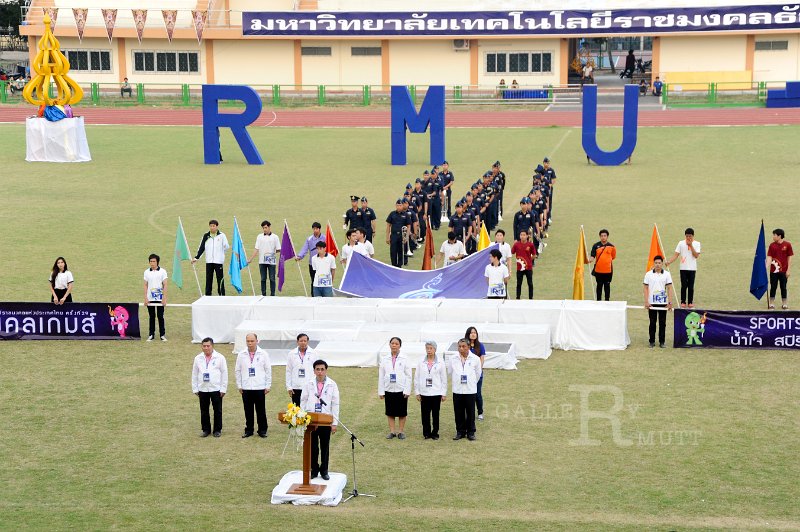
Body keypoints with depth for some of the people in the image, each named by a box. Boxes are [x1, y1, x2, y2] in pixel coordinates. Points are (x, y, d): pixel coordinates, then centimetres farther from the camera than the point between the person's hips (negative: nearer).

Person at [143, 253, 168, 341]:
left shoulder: (162, 271, -1)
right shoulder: (147, 272, 5)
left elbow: (165, 285, -1)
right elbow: (145, 285, 7)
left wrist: (164, 298, -7)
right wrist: (145, 298, 0)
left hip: (160, 298, -2)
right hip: (150, 299, 2)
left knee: (160, 317, 1)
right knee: (151, 317, 6)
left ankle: (162, 334, 7)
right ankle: (151, 334, 12)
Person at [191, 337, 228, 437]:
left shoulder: (220, 358, -3)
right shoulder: (198, 358, 5)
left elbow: (224, 374, -2)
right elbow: (194, 374, 9)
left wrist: (223, 389, -6)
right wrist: (195, 389, 4)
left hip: (216, 389, -2)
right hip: (202, 389, 2)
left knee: (217, 410, 4)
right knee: (204, 411, 6)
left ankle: (217, 430, 15)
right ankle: (206, 429, 17)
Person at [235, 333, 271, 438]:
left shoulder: (263, 354, 1)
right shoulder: (242, 355, 5)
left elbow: (268, 370, 3)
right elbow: (237, 371, 9)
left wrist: (268, 386, 0)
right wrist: (239, 385, 5)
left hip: (260, 387, -1)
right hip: (246, 388, 1)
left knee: (261, 411, 2)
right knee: (248, 411, 5)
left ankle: (262, 430, 11)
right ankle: (248, 430, 14)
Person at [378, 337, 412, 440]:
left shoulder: (404, 359, -1)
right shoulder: (384, 359, 5)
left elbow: (408, 376, -2)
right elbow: (381, 376, 7)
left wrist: (407, 391, -9)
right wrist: (381, 391, 2)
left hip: (401, 390, -2)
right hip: (389, 389, 2)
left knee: (401, 412, 3)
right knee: (390, 412, 6)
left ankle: (401, 431, 13)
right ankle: (392, 431, 14)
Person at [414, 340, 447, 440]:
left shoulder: (440, 363, 0)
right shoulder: (421, 363, 2)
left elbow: (444, 379, 3)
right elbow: (416, 378, 6)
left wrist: (444, 393, 1)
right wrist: (417, 392, 3)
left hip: (436, 393, -1)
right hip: (424, 393, 1)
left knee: (435, 414, 3)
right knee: (425, 414, 3)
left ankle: (435, 433, 13)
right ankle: (426, 433, 13)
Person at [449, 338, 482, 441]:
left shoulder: (475, 359, -3)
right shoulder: (453, 359, 0)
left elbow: (478, 373, 9)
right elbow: (450, 373, 13)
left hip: (470, 391, -1)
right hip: (457, 391, 1)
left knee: (470, 413, 3)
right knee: (458, 413, 5)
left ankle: (471, 432, 13)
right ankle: (460, 432, 16)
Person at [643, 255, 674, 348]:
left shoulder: (666, 274, 2)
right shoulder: (648, 274, 1)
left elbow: (669, 288, 2)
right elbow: (646, 288, 3)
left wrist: (670, 302, -4)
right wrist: (646, 302, -4)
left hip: (663, 303, 0)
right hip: (652, 303, 0)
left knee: (662, 323, 5)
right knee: (652, 323, 5)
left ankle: (662, 342, 12)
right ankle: (652, 341, 13)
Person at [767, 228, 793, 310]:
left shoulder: (787, 245, -4)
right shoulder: (772, 245, 1)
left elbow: (789, 258, -1)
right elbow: (769, 257, 0)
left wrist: (788, 270, -4)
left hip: (783, 271, -1)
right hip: (774, 271, 1)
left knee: (783, 287, 7)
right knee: (773, 287, 5)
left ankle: (784, 304, 17)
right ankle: (771, 303, 14)